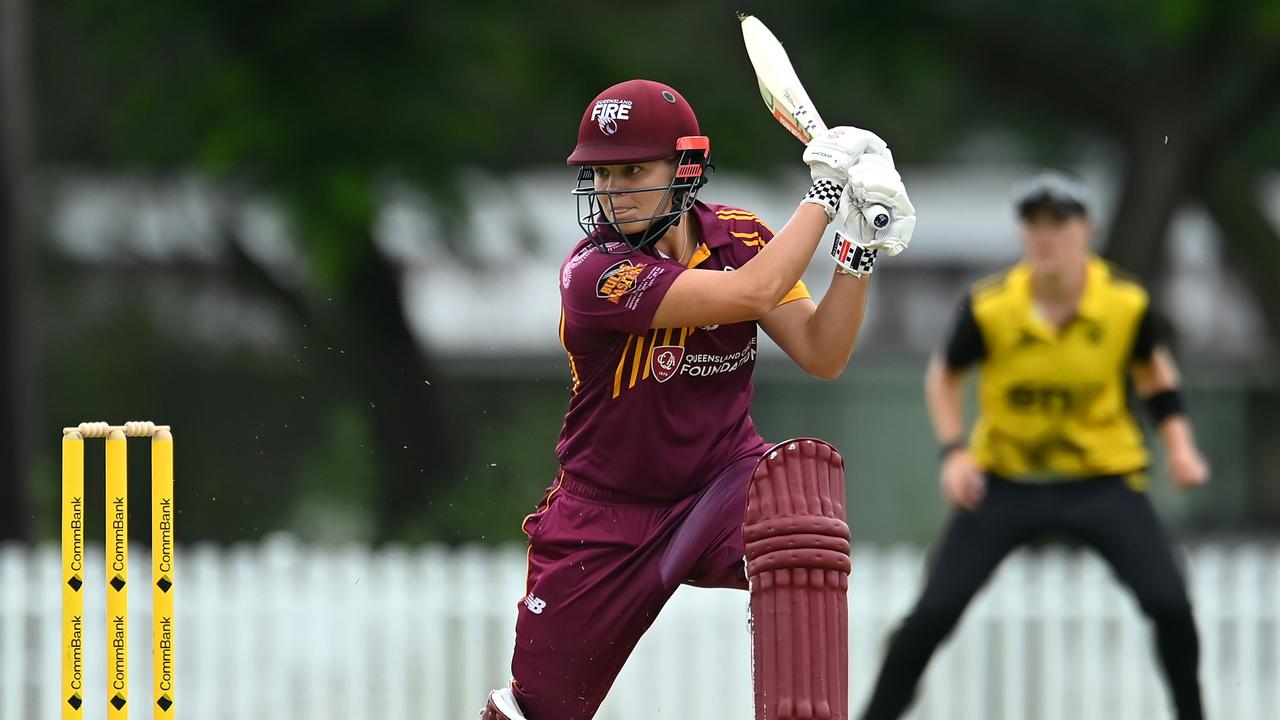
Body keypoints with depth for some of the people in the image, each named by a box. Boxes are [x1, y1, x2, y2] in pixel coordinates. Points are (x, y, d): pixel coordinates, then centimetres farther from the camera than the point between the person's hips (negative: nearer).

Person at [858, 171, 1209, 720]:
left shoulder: (1128, 303, -14)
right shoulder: (989, 307, -17)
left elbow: (1152, 368, 9)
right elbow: (944, 375, 2)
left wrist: (1179, 446, -2)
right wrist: (954, 452, -11)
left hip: (1104, 478, 0)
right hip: (1005, 482, 0)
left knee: (1169, 604, -16)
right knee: (933, 613, -9)